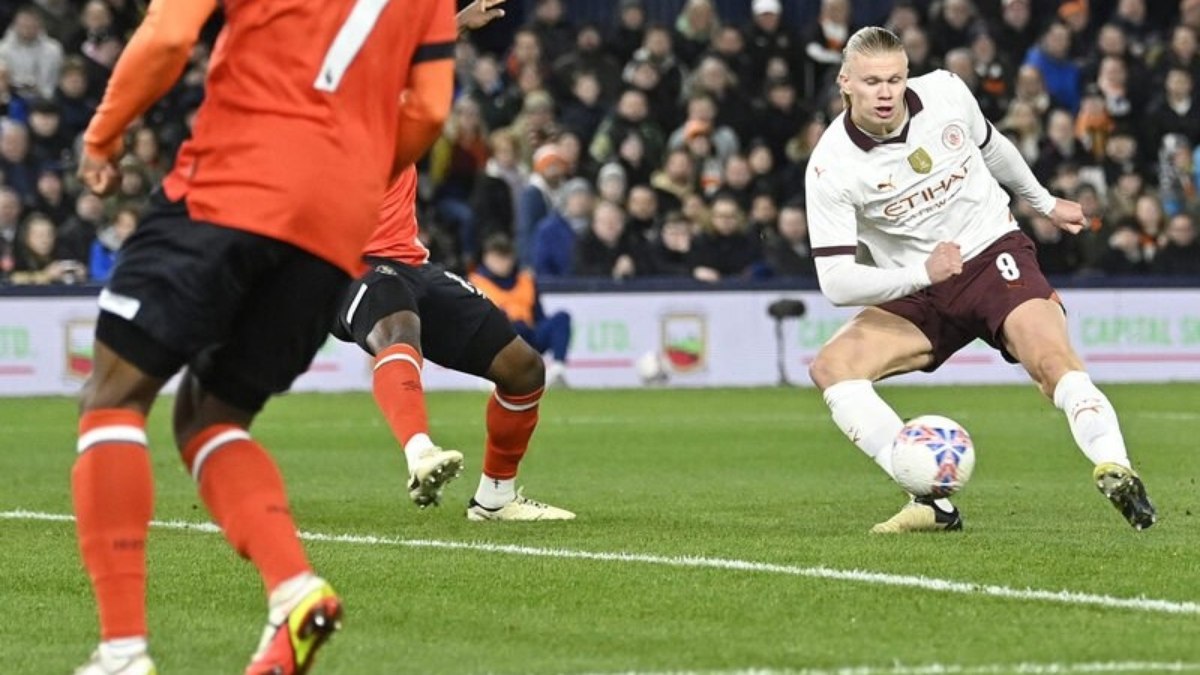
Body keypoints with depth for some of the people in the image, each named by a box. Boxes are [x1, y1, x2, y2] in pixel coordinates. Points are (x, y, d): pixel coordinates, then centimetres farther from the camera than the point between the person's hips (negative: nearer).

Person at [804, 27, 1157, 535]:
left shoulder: (945, 93, -9)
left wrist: (1045, 203, 29)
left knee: (1053, 360, -29)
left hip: (994, 253, -1)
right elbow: (835, 281, -19)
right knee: (830, 368, -22)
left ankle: (1117, 476, -37)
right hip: (916, 294, 1)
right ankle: (933, 501, -25)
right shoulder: (830, 167, -16)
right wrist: (920, 273, -31)